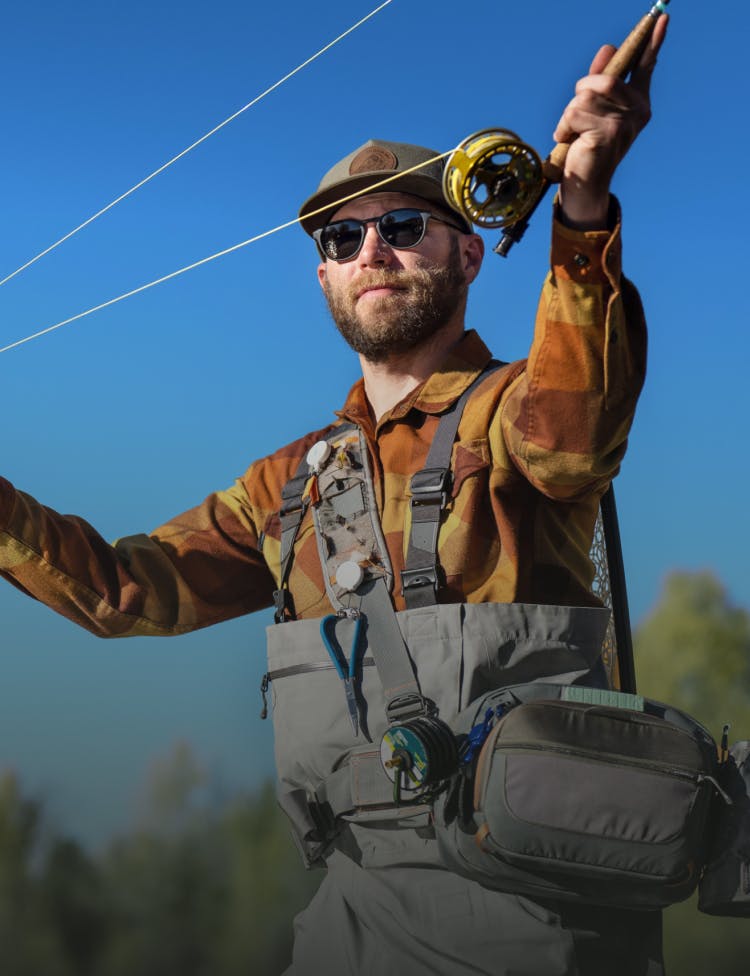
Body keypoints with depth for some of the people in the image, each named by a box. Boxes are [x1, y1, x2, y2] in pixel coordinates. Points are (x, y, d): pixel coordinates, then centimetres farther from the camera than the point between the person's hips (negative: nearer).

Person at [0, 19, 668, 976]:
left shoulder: (510, 406, -1)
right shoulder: (296, 481, 18)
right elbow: (122, 588, 17)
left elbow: (567, 433, -26)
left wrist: (583, 205, -41)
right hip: (362, 896, 5)